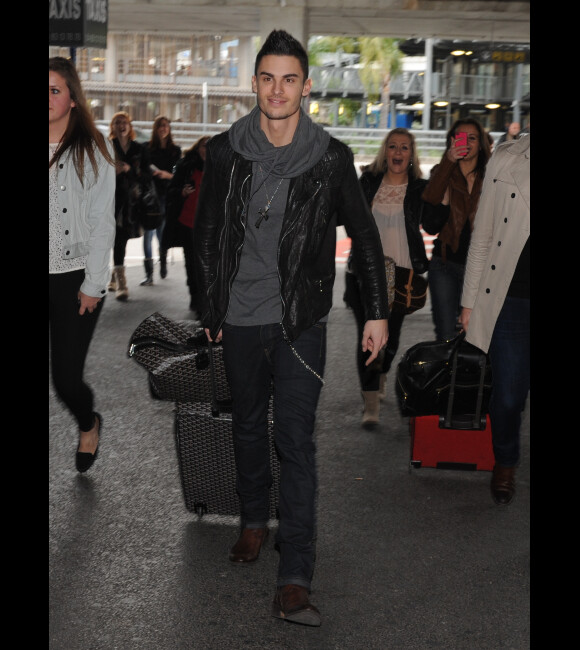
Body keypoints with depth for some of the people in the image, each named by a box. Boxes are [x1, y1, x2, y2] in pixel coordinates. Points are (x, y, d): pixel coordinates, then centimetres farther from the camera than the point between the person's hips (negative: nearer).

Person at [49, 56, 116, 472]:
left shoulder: (92, 150, -1)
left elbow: (103, 222, -3)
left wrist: (93, 285, -7)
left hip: (75, 278, -3)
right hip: (47, 278, 3)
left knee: (66, 378, -2)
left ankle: (89, 424, 31)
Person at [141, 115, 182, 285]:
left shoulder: (175, 150, 6)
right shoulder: (147, 147, 6)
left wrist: (167, 174, -13)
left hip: (166, 195, 0)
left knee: (161, 232, 4)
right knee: (148, 234, -5)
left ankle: (163, 262, 31)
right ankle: (149, 274, -4)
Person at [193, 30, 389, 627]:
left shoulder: (331, 158, -5)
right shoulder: (225, 153, -2)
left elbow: (365, 236, 5)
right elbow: (205, 236, 8)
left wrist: (377, 311, 4)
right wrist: (210, 309, 8)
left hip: (301, 322, -2)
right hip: (241, 319, 2)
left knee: (296, 442, -7)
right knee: (248, 427, 17)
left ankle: (294, 581, -6)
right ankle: (254, 521, 41)